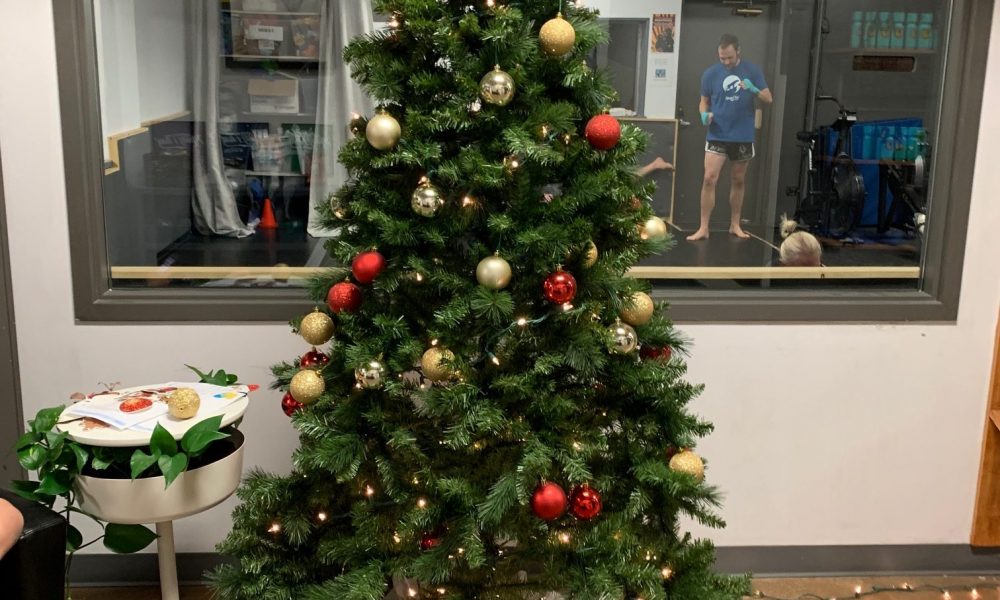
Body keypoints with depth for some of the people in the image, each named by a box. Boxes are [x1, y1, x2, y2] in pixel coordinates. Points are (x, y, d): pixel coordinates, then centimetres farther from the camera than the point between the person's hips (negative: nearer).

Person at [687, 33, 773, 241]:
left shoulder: (752, 70, -1)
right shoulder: (710, 73, -2)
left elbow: (769, 99, -1)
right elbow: (704, 101, 9)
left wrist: (754, 90, -21)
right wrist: (705, 114, -14)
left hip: (743, 136, 1)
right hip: (717, 136, -1)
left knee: (738, 181, 12)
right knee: (709, 179, -12)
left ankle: (735, 225, 25)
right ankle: (703, 227, -7)